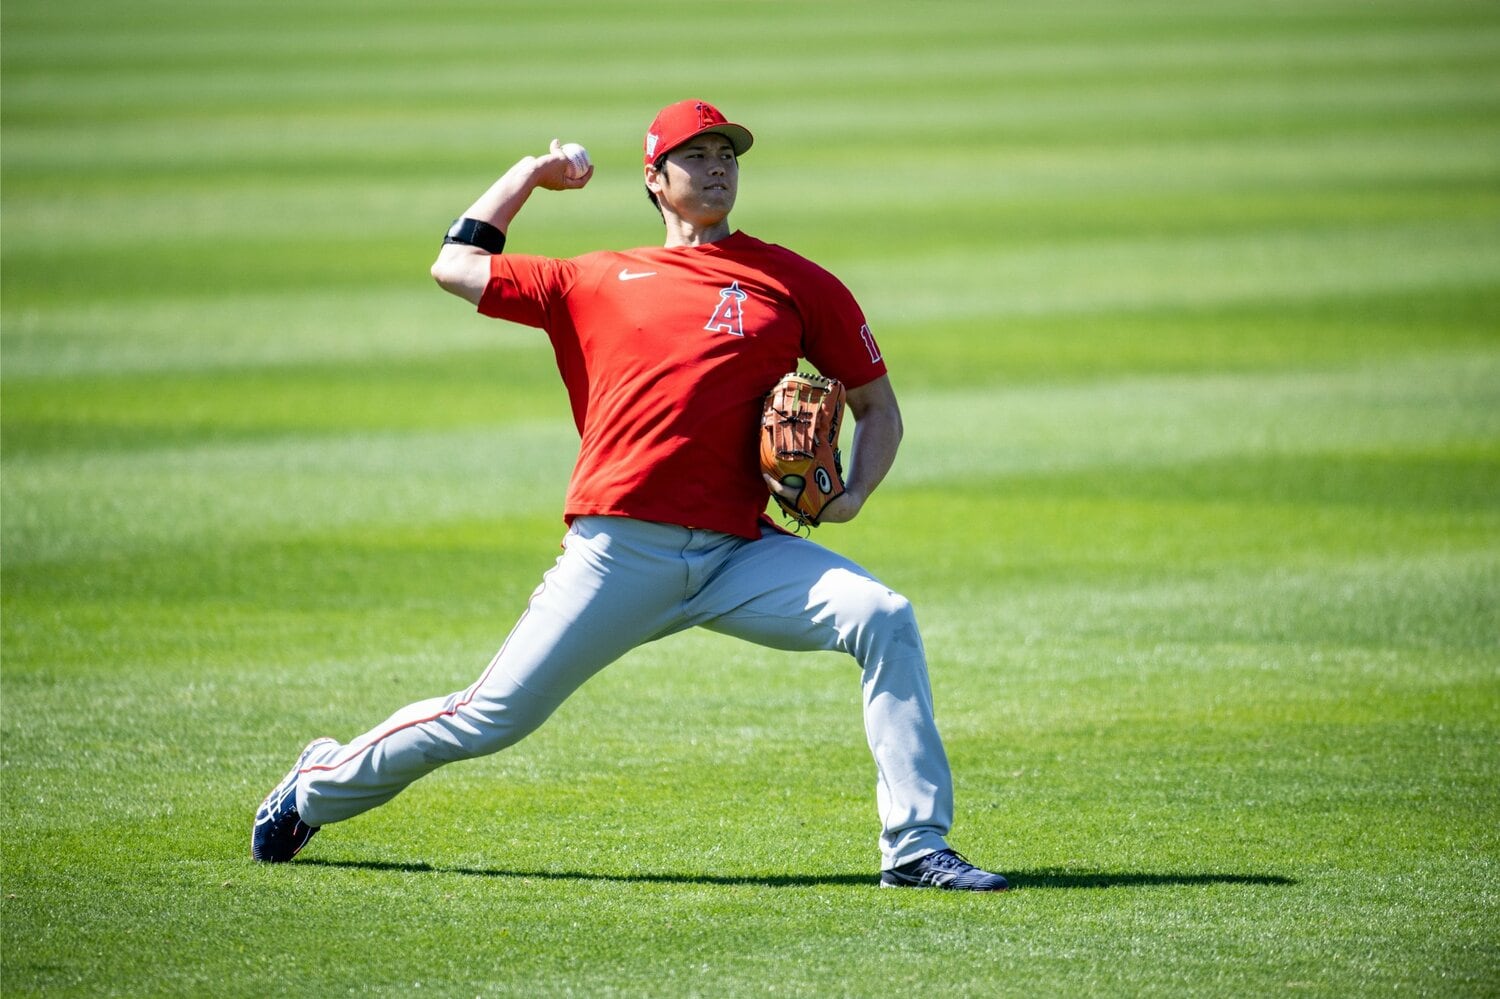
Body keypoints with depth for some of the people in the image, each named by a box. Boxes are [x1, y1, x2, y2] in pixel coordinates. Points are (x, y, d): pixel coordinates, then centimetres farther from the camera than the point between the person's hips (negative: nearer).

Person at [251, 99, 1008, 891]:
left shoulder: (796, 284, 13)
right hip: (617, 553, -1)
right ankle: (320, 786, 23)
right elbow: (455, 267, 21)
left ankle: (916, 847, -19)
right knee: (493, 717, -2)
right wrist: (529, 174, 27)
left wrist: (852, 495, -2)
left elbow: (878, 407, 16)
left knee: (884, 620, -22)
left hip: (738, 554, 1)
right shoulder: (599, 281, 15)